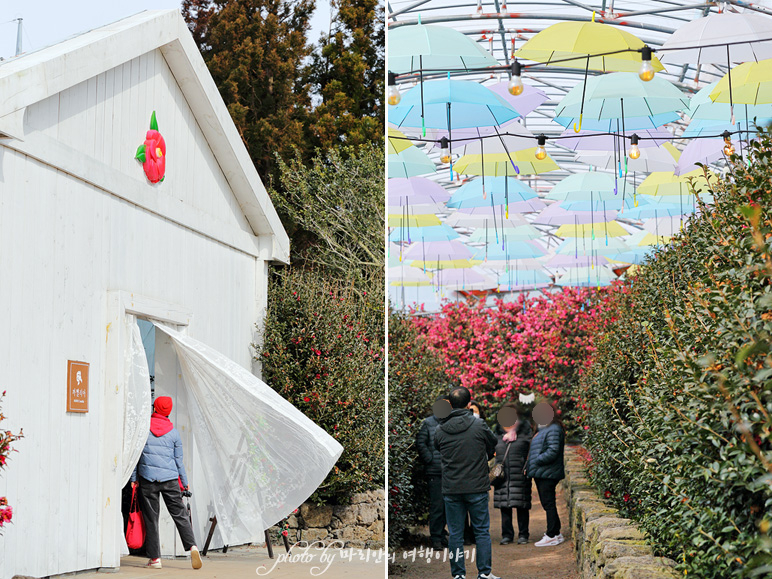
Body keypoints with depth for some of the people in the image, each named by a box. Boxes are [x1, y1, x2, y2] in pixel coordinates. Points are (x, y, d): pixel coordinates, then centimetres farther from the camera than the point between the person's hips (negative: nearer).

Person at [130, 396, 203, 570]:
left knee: (151, 518, 4)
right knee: (180, 514, 3)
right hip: (170, 479, 1)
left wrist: (133, 478, 9)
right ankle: (192, 546, -15)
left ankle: (155, 558, 3)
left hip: (148, 479, -1)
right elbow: (179, 460, 10)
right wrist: (184, 482, 19)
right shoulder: (174, 432, 6)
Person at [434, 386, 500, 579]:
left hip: (451, 489, 2)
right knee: (482, 531, 8)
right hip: (477, 488, -2)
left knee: (455, 533, 8)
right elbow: (493, 445, 7)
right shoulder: (479, 426, -8)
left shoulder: (440, 431, -1)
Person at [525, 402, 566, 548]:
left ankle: (552, 536, -3)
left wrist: (536, 461, -18)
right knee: (548, 504, 14)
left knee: (548, 504, -7)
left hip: (548, 474, -11)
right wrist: (530, 467, 13)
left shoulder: (553, 430, -15)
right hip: (541, 474, 11)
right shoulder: (543, 429, 19)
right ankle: (556, 533, 21)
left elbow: (553, 452, -24)